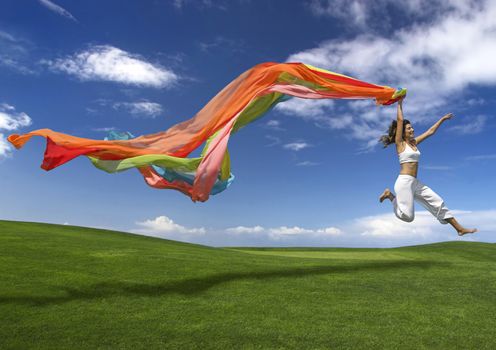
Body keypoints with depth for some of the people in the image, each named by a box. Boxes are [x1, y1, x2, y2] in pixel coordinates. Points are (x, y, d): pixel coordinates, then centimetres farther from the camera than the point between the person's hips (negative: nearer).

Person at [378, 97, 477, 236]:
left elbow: (430, 131, 25)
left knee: (438, 203, 8)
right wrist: (399, 103, -1)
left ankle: (459, 228, 17)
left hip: (415, 183, 8)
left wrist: (443, 119, 28)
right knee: (407, 216, -12)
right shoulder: (400, 143, -5)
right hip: (404, 182, -8)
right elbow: (400, 120, -10)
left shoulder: (414, 142, 16)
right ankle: (390, 195, 11)